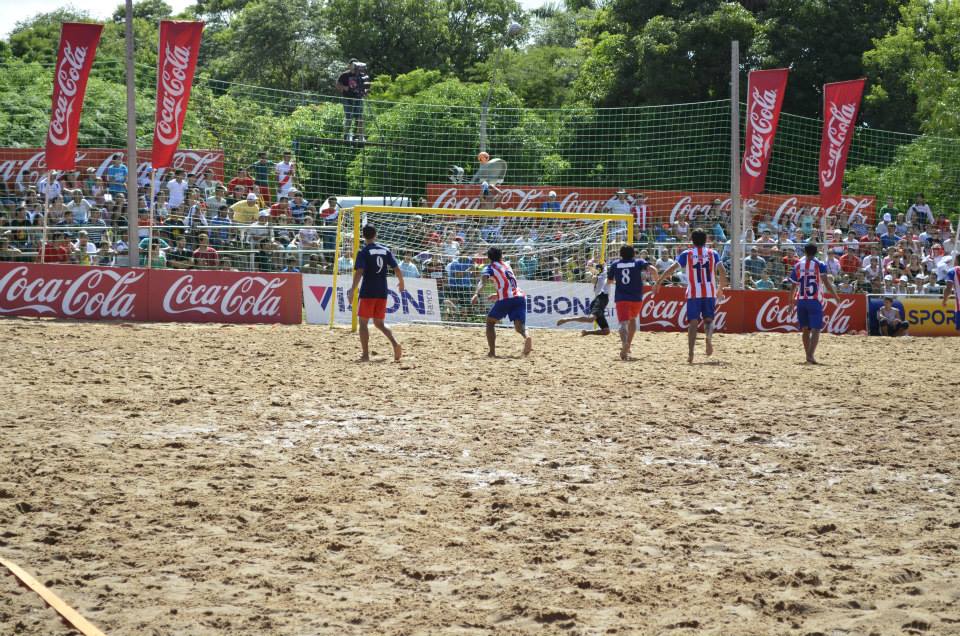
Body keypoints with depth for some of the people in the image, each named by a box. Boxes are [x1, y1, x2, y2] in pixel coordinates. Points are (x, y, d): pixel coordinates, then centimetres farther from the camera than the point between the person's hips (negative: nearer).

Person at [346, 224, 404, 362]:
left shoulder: (363, 252, -6)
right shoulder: (386, 251, 7)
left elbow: (359, 273, -18)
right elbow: (397, 270, 5)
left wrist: (352, 290, -21)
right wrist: (401, 282, 23)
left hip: (368, 292, -4)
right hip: (382, 292, 5)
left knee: (363, 322, 6)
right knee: (379, 323, 14)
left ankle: (365, 355, 3)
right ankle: (395, 343, -10)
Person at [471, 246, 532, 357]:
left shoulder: (490, 268, 10)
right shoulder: (507, 266, 28)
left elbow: (482, 281, -11)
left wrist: (477, 294, -26)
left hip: (506, 299, -4)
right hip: (520, 297, 4)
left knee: (490, 322, 16)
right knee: (519, 325, -4)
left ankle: (492, 352, 10)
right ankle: (526, 337, -39)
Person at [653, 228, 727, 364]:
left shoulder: (687, 254, 2)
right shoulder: (713, 254, 5)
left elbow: (671, 270, -2)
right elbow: (723, 272, -3)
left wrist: (658, 282, 7)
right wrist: (720, 289, 9)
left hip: (693, 294, -1)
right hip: (709, 293, 1)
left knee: (693, 322, 1)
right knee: (708, 319, 13)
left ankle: (690, 353, -7)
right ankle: (709, 337, -19)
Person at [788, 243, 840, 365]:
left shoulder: (798, 266, 7)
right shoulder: (820, 265, -3)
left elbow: (793, 286, 9)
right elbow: (826, 281, -14)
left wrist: (791, 302, 19)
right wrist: (836, 296, -9)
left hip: (801, 301, 4)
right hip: (815, 300, -4)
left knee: (805, 330, 15)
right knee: (815, 329, -7)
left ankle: (808, 356, 19)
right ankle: (811, 355, -23)